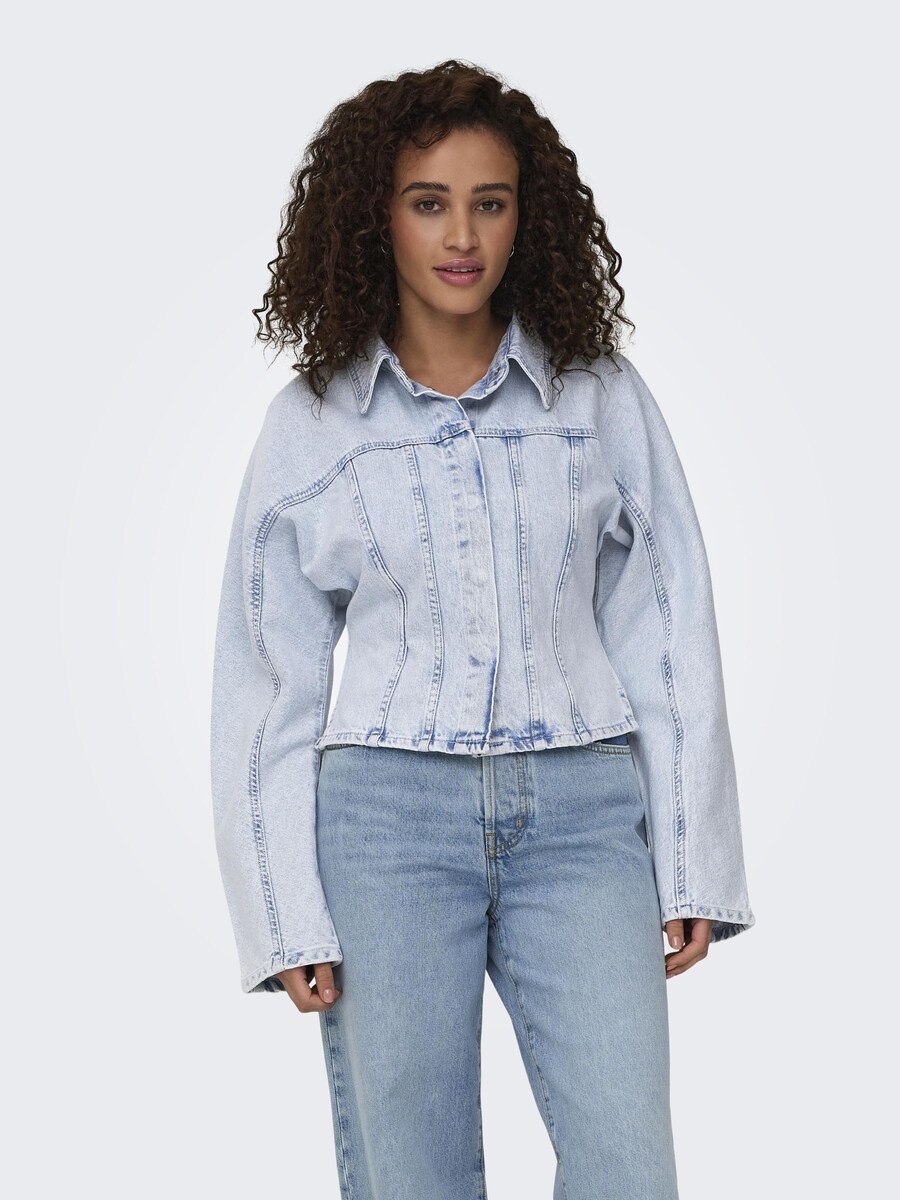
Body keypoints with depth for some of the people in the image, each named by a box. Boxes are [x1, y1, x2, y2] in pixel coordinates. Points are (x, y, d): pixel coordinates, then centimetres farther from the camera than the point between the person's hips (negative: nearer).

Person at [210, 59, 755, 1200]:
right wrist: (287, 916, 1)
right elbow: (267, 677, 6)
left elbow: (668, 638, 7)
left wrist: (692, 866, 2)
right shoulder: (309, 423, 5)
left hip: (582, 813, 0)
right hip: (388, 814, 0)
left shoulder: (604, 397, 6)